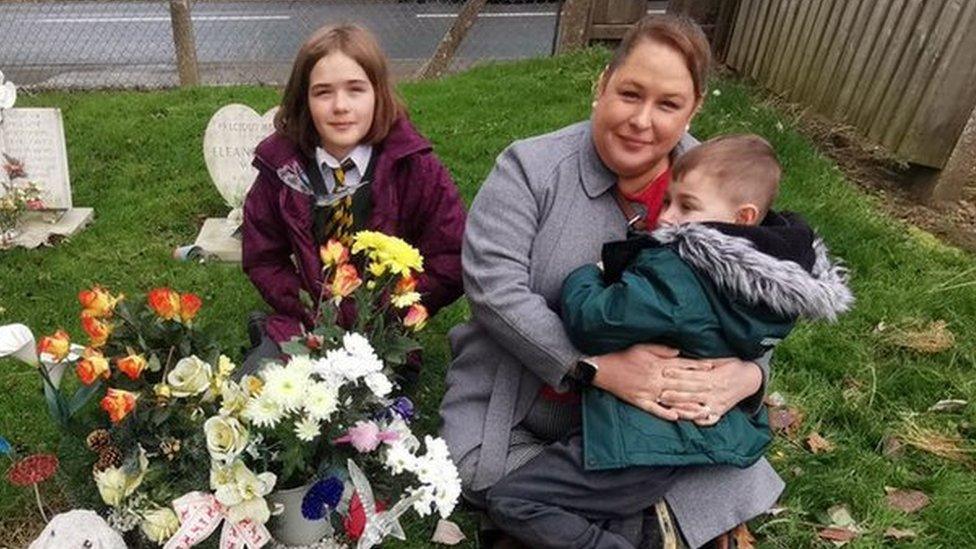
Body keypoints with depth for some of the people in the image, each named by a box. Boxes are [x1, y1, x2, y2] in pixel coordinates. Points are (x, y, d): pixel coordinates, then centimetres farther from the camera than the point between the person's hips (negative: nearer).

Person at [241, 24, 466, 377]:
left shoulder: (415, 168, -10)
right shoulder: (282, 168, -2)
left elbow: (449, 265, -8)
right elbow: (262, 259, 6)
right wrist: (313, 314, -8)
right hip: (304, 327, 2)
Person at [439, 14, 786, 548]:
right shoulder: (532, 167, -14)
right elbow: (493, 284, -23)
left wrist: (747, 374, -23)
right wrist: (597, 366, -31)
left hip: (651, 412, 2)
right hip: (517, 395, -1)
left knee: (732, 479, -15)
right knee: (476, 473, -23)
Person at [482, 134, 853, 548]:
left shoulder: (674, 275, -28)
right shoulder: (769, 274, -2)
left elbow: (592, 325, -27)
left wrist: (584, 276, -4)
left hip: (648, 443, -10)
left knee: (509, 502, -4)